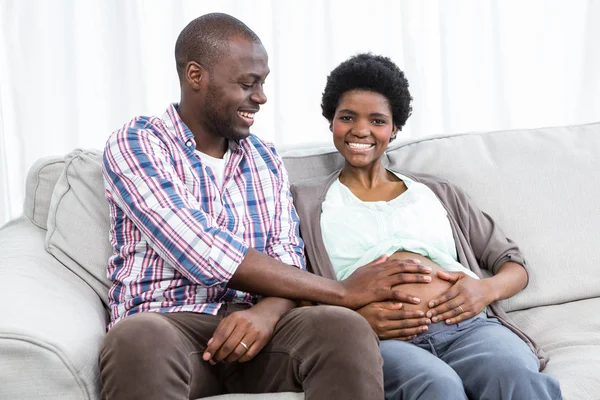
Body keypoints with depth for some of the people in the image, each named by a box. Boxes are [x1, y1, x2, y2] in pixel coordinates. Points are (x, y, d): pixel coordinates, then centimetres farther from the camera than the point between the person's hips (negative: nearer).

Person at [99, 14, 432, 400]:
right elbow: (204, 254, -17)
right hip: (167, 323, -3)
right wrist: (342, 291, -15)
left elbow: (287, 261, 6)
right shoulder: (135, 144, -3)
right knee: (137, 341, -39)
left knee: (345, 329, -28)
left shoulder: (267, 159, 16)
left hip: (253, 320, 4)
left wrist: (266, 313, -20)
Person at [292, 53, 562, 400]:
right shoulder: (306, 200, 19)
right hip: (383, 341, -2)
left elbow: (515, 265, 24)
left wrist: (487, 288, 0)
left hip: (469, 327, 2)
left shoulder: (438, 193, 26)